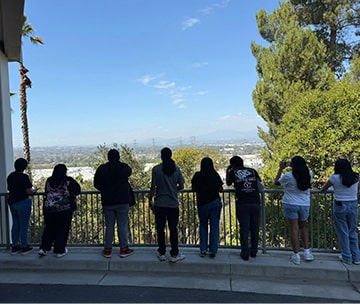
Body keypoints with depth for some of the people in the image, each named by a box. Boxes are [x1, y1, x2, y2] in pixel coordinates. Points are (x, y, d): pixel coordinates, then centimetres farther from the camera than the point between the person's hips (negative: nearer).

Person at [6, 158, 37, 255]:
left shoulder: (10, 176, 7)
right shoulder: (24, 177, -17)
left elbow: (9, 189, 15)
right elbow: (28, 191, -19)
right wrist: (34, 191, 0)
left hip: (12, 202, 7)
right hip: (23, 202, -7)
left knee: (15, 224, 16)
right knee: (24, 225, 2)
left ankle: (14, 247, 22)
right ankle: (24, 247, 10)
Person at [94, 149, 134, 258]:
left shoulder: (102, 168, -3)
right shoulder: (125, 167, -6)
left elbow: (96, 184, 3)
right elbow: (129, 172, 16)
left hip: (107, 202, 2)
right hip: (123, 201, -1)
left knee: (109, 226, 10)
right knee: (123, 226, 6)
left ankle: (108, 249, 16)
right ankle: (124, 249, 11)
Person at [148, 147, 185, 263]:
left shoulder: (156, 169, -8)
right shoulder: (176, 169, -1)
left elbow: (153, 187, -8)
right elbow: (181, 186, 2)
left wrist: (150, 199, 5)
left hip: (159, 204, -1)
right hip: (173, 204, 1)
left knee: (160, 229, 10)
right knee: (173, 229, 8)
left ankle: (162, 253, 18)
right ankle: (174, 254, 12)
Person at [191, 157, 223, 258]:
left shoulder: (197, 176, -5)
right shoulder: (215, 175, -2)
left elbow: (194, 189, 2)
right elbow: (220, 190, 0)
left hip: (202, 203, 0)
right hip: (216, 202, 1)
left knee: (203, 225, 15)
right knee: (214, 226, 7)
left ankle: (203, 250, 10)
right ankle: (213, 251, 7)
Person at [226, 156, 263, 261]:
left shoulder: (233, 172, 7)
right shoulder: (252, 171, 14)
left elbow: (228, 183, 22)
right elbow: (260, 184, 20)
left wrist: (227, 171, 30)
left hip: (242, 204, -2)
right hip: (255, 203, 3)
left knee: (244, 229, 5)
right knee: (255, 228, 13)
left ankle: (245, 253, 10)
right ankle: (254, 251, 24)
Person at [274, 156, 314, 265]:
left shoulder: (288, 176, -16)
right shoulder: (309, 174, -6)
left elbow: (276, 182, 1)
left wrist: (281, 168, 6)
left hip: (291, 205, -3)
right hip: (305, 205, 3)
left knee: (294, 229, 3)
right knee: (303, 226, 21)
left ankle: (296, 256, 7)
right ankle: (307, 252, 20)